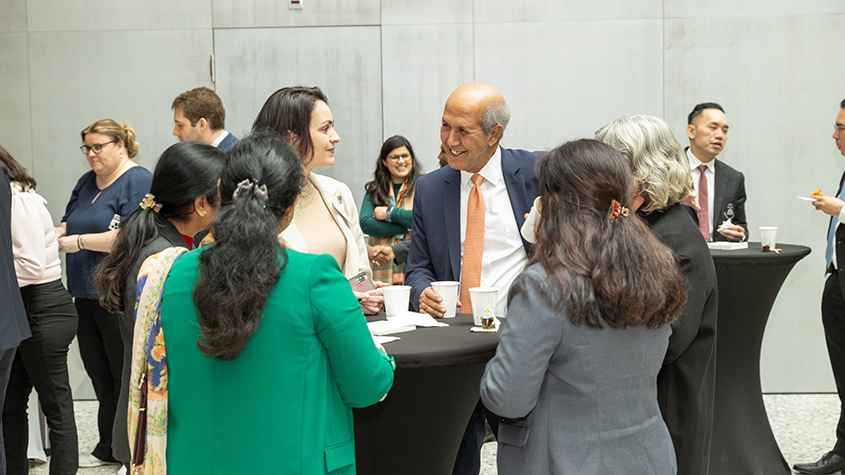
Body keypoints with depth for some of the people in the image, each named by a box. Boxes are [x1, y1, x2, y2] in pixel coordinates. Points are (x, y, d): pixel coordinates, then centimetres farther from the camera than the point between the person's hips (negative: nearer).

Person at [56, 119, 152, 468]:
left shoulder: (138, 181, -11)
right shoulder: (87, 182, 16)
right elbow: (69, 224, 23)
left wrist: (78, 242, -16)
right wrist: (52, 236, 0)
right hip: (86, 294, 8)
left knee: (125, 376, 1)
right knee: (98, 373, 12)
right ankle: (108, 449, 23)